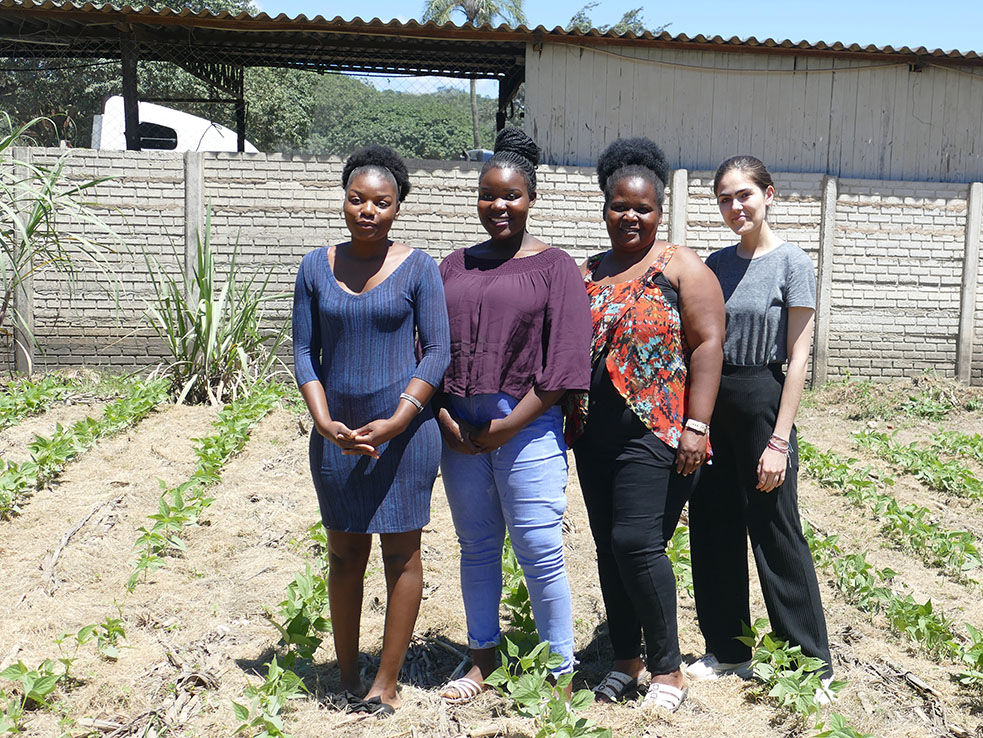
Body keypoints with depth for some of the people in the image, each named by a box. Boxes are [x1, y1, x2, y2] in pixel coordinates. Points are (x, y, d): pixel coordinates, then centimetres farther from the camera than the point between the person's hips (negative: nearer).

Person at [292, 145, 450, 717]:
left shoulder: (418, 268, -3)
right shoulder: (317, 268, 5)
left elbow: (438, 352, -5)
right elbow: (304, 351, 5)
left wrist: (395, 422, -15)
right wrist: (325, 423, -8)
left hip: (405, 431, -3)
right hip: (336, 434, 3)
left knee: (401, 555, 4)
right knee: (344, 555, 11)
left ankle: (386, 685, 16)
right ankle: (347, 678, 26)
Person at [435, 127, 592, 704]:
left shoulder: (555, 267, 0)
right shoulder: (456, 266, 14)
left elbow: (565, 361, -7)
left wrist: (509, 425, -10)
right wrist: (444, 418, -2)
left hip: (526, 426, -4)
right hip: (458, 428, 5)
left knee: (540, 552, -3)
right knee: (477, 547, 13)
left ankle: (560, 673, 12)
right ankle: (484, 657, 28)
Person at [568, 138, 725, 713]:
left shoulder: (681, 266, -1)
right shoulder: (587, 274, 14)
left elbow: (707, 344, -8)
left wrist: (696, 426, -15)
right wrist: (569, 422, 12)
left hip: (656, 431, -6)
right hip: (595, 433, 6)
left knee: (637, 543, -11)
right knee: (608, 547, 9)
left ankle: (668, 668, 7)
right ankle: (627, 660, 24)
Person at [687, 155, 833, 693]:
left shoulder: (792, 263, -6)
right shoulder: (717, 263, 10)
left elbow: (798, 358, -9)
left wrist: (779, 440, -14)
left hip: (762, 401, -6)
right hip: (710, 404, 6)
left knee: (775, 534, 0)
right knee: (714, 531, 10)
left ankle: (812, 663, 15)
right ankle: (728, 650, 26)